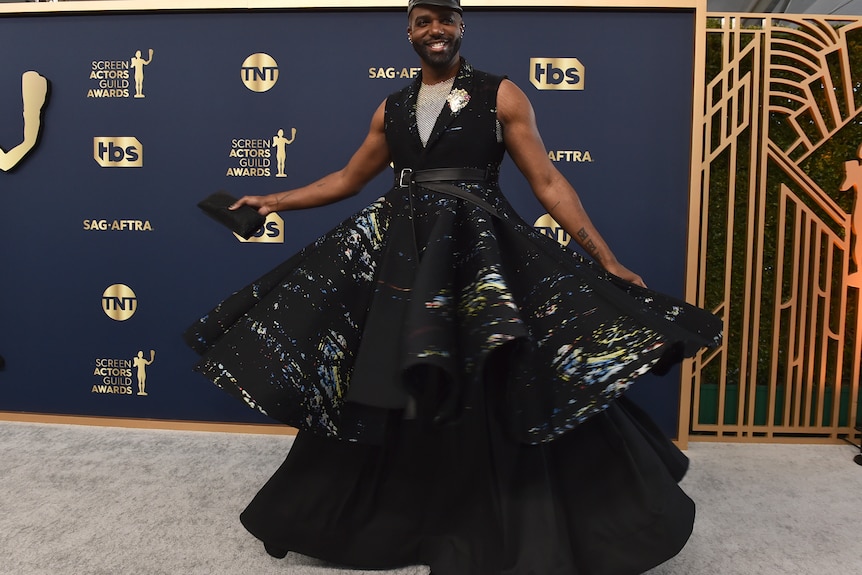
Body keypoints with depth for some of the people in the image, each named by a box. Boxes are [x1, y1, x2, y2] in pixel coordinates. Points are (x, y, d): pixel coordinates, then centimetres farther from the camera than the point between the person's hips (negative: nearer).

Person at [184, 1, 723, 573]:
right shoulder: (392, 108, 15)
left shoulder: (501, 95, 2)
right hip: (403, 255, 4)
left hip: (479, 253, -4)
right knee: (391, 401, 9)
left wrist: (607, 259, -7)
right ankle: (392, 520, 31)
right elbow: (348, 179, 22)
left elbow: (549, 183, -2)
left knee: (493, 403, -2)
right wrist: (272, 201, 20)